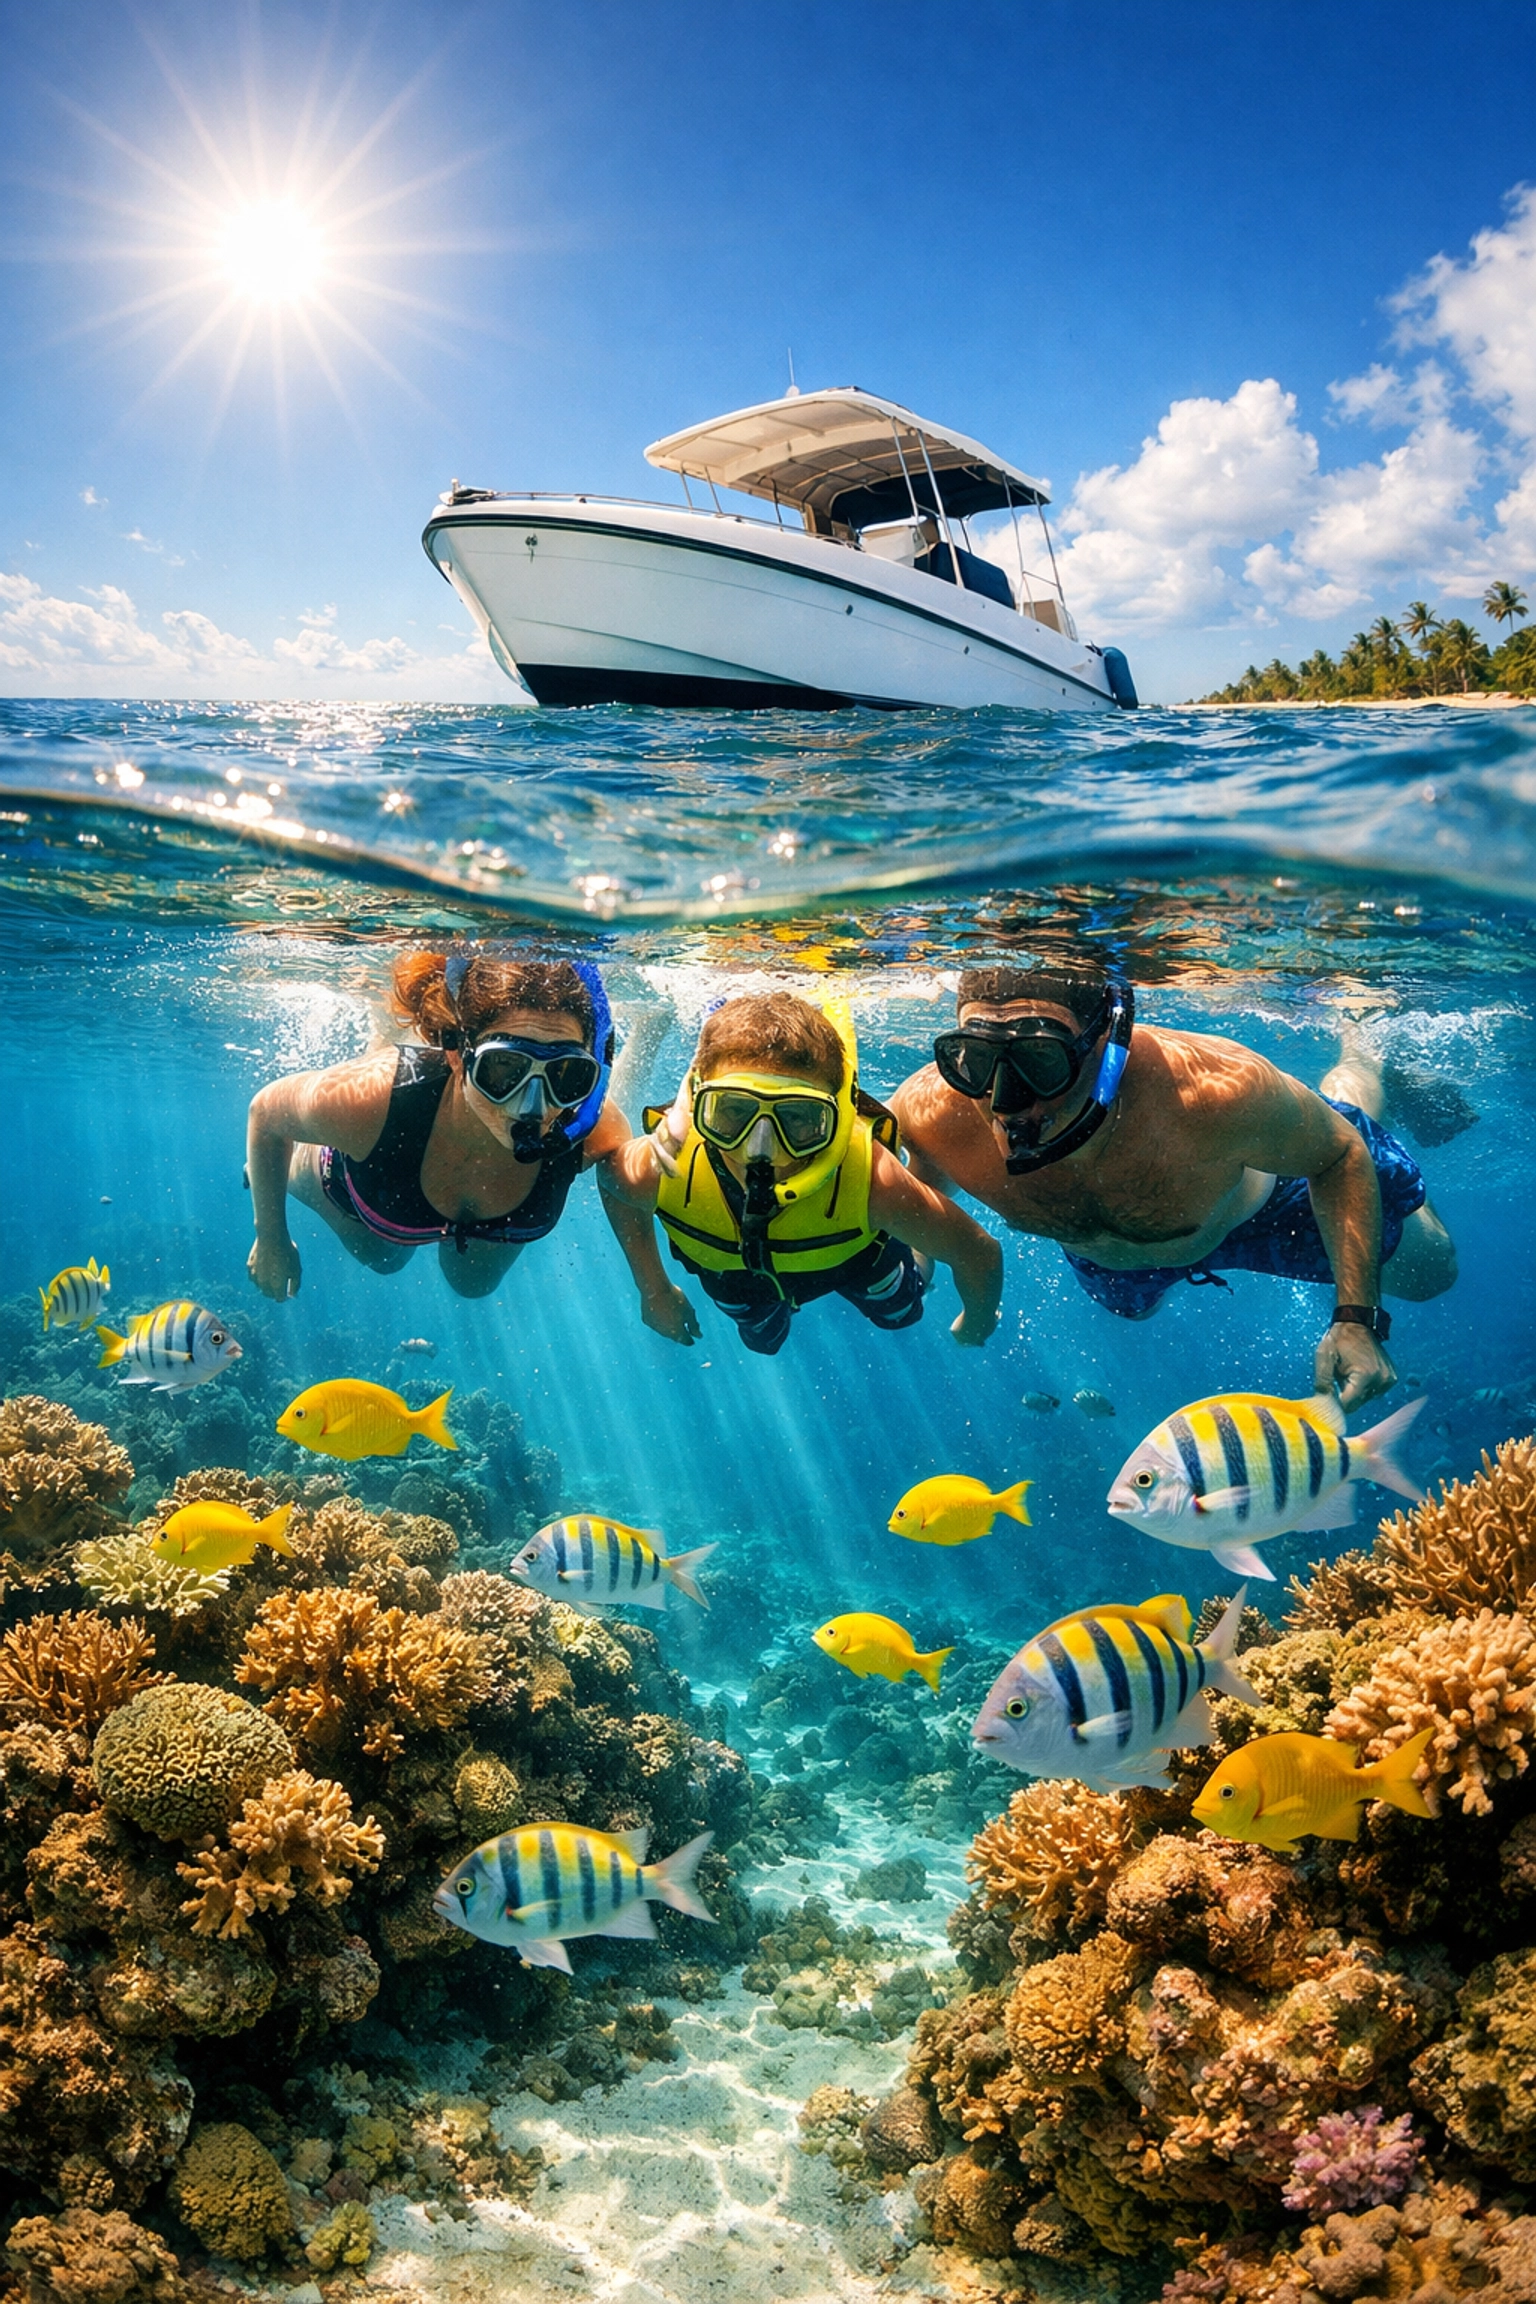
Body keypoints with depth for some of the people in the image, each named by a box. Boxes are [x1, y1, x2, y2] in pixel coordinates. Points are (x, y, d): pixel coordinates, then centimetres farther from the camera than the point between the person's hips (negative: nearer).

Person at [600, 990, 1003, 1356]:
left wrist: (975, 1325, -13)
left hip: (849, 1257, -1)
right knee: (763, 1340, 34)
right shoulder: (661, 1170, -45)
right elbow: (609, 1173, -18)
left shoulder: (869, 1179, -49)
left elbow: (979, 1254, -33)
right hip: (731, 1274, 1)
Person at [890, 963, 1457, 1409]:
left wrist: (1356, 1317, -34)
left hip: (1258, 1203, -2)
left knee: (1429, 1271, 25)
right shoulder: (928, 1114, -43)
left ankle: (1365, 1060, 43)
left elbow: (1341, 1156, -28)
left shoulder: (1218, 1094, -50)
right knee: (1129, 1302, 41)